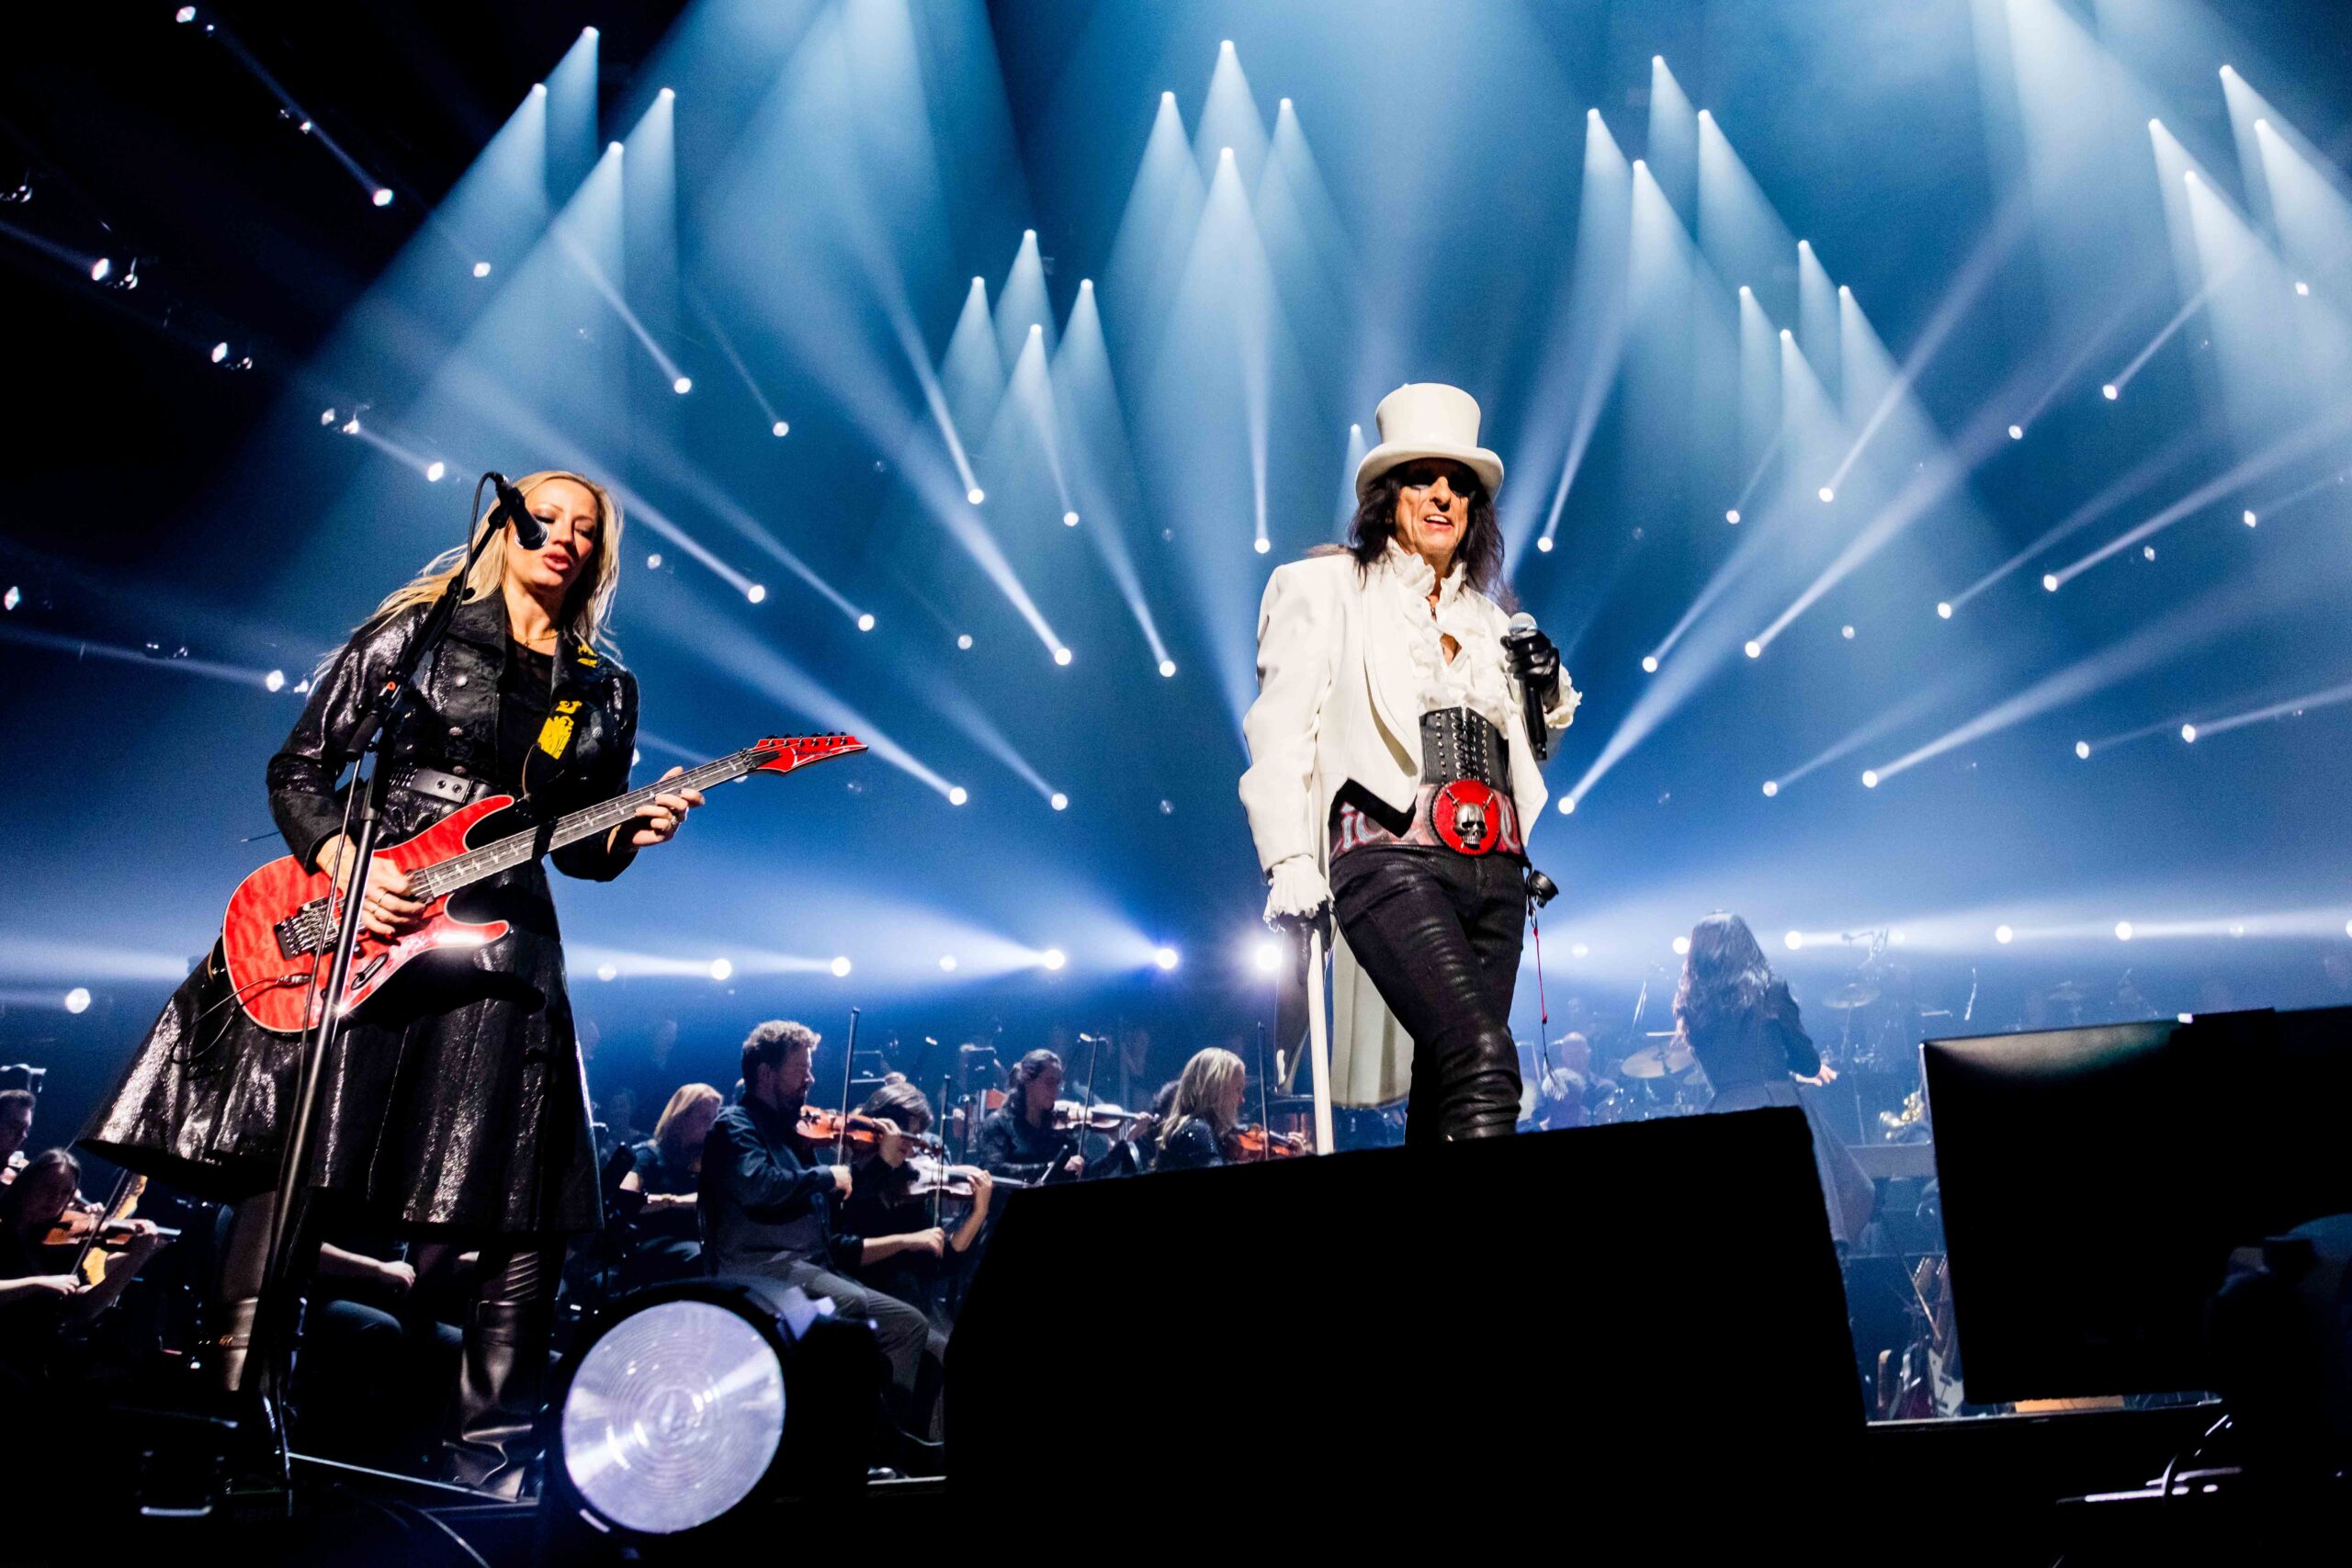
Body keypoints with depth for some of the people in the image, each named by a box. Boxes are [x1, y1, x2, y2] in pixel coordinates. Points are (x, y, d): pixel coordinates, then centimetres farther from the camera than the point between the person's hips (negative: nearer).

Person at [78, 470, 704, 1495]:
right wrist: (341, 864, -11)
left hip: (500, 942, 2)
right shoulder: (421, 630, 7)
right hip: (347, 924, -2)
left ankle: (489, 1473, 10)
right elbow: (297, 767, 6)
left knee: (527, 1223, -2)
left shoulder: (606, 690, 15)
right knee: (287, 1167, -7)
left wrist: (634, 832, -5)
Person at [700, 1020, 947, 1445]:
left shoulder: (788, 1128, 21)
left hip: (814, 1268, 9)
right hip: (767, 1270, -9)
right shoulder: (736, 1124, -3)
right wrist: (825, 1176, -12)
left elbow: (835, 1200, 26)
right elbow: (756, 1185, -25)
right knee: (908, 1325, -25)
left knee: (937, 1351, -3)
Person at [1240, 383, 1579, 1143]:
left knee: (1443, 1088, 3)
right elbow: (1281, 728, -1)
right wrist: (1288, 862, -13)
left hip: (1493, 867, 6)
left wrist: (1548, 693, 10)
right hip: (1390, 857, -6)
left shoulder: (1487, 616, 24)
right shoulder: (1322, 585, 9)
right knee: (1484, 1060, -24)